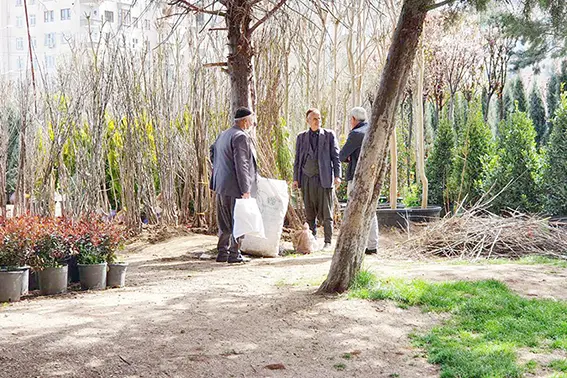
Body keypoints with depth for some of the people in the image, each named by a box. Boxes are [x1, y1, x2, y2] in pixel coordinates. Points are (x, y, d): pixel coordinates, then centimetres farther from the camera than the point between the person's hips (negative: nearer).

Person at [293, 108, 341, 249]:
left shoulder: (329, 135, 5)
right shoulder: (301, 137, 13)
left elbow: (336, 156, 3)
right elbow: (297, 159, 14)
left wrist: (337, 175, -6)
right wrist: (295, 178, 7)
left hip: (323, 178, -3)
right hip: (306, 179, 3)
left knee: (325, 213, -2)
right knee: (309, 213, 6)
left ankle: (328, 242, 4)